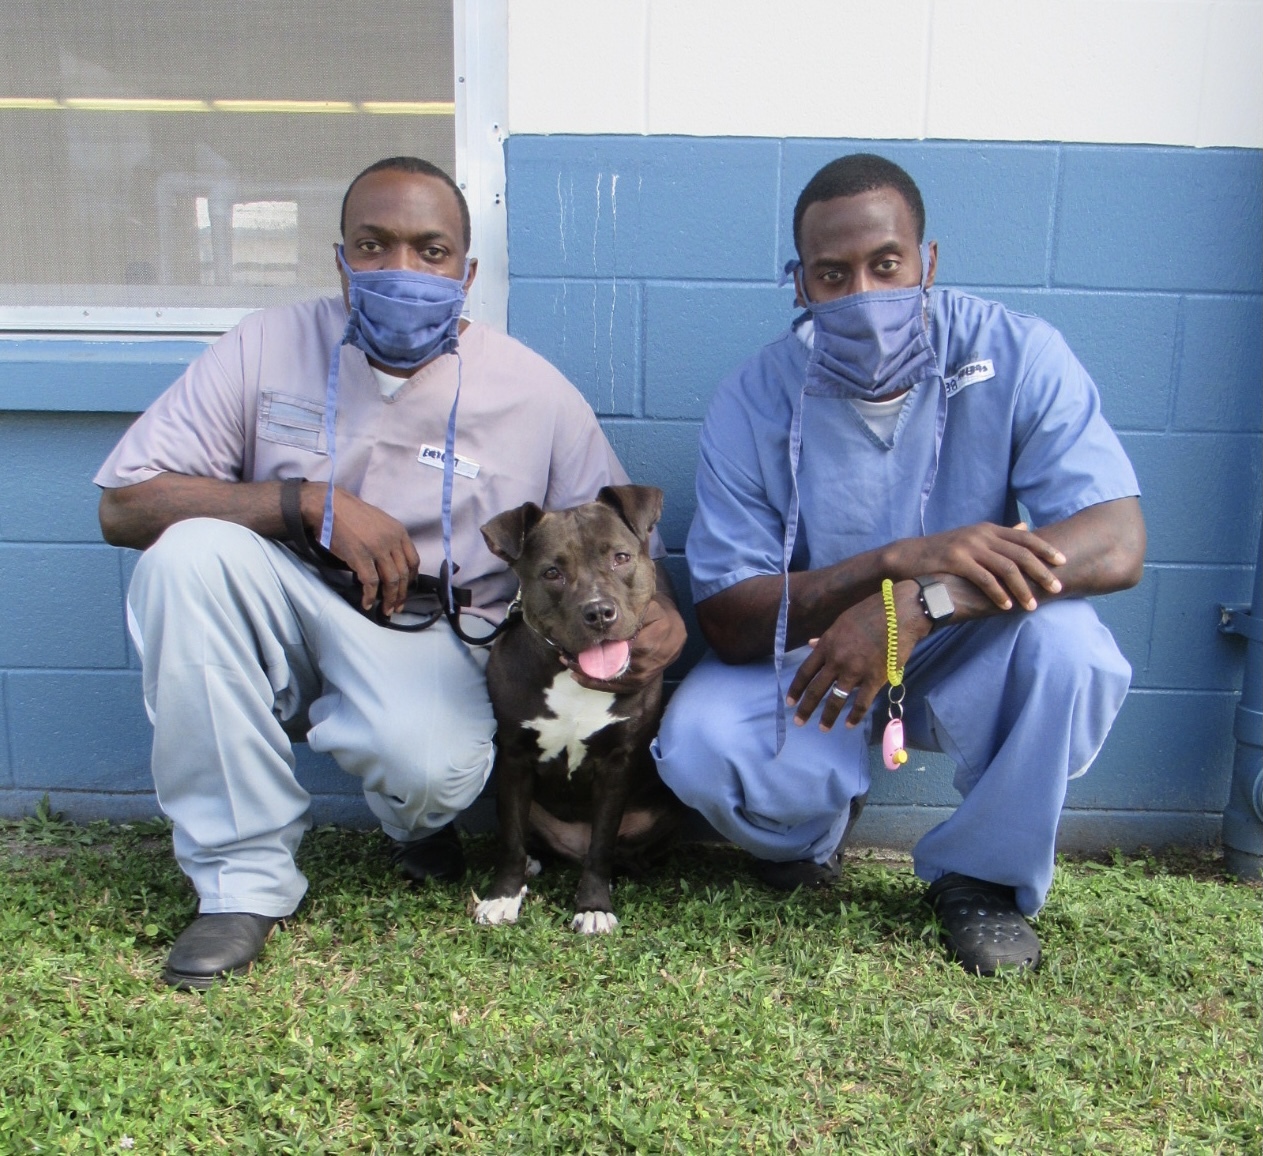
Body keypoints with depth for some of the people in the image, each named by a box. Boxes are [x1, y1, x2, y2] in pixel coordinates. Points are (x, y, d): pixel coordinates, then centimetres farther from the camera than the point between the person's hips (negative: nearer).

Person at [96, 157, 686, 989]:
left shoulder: (534, 393, -5)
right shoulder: (271, 348, -4)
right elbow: (125, 506, -7)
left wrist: (663, 618, -22)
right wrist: (310, 500, -19)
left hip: (432, 638, -2)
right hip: (286, 611, 3)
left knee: (433, 769, -35)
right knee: (189, 552, -29)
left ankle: (420, 818, 10)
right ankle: (246, 875, -15)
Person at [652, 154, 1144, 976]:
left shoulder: (1015, 354, -16)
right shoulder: (756, 403, -16)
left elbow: (1118, 542, -27)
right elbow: (726, 622, -19)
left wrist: (923, 603, -42)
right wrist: (903, 558, -34)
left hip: (965, 662, 1)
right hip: (804, 664, 0)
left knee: (1069, 645, -31)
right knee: (696, 744, -28)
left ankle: (985, 876, -3)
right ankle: (810, 828, 10)